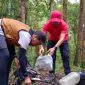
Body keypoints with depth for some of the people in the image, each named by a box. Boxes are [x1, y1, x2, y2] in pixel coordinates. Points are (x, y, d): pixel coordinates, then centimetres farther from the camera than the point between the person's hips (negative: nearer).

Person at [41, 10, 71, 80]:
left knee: (65, 56, -9)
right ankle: (52, 73, 4)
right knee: (51, 56, -5)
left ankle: (68, 74, -5)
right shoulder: (47, 24, -30)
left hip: (63, 41, -1)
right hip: (52, 40, 2)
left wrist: (54, 48, -53)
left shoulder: (64, 24, -35)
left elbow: (62, 38, -41)